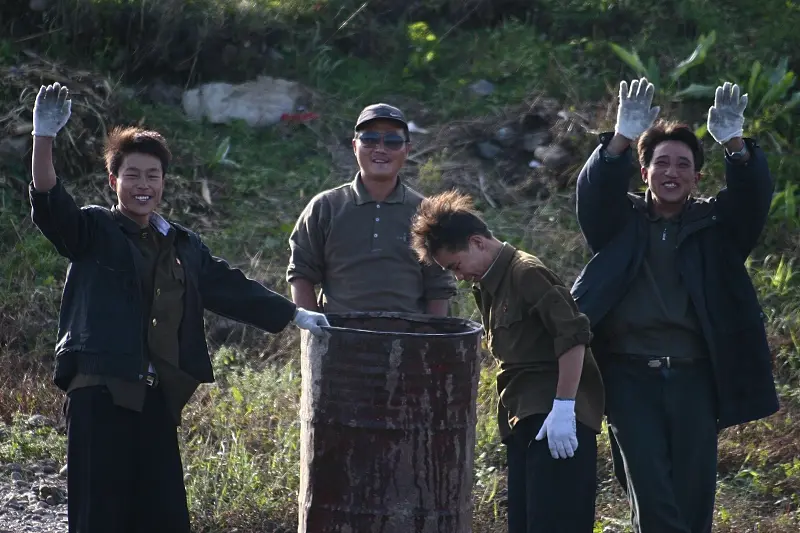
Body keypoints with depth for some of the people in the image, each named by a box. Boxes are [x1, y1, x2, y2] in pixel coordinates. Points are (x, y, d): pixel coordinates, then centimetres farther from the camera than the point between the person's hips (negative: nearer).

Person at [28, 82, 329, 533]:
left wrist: (295, 315, 25)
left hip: (158, 397, 6)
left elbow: (229, 287, 24)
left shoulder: (183, 245, 17)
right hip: (101, 393, -6)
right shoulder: (92, 230, 1)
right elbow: (50, 204, -15)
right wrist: (45, 137, -29)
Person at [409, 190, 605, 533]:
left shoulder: (526, 273, -11)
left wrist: (563, 409, -21)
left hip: (557, 418, -10)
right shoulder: (486, 288, 17)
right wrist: (512, 413, 14)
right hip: (524, 420, 10)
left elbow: (574, 337, -18)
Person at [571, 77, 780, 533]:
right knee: (651, 493, -9)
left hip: (694, 378, 1)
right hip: (631, 376, -1)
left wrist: (735, 144, -26)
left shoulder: (714, 224, 11)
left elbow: (753, 198, -6)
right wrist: (623, 138, -27)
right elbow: (596, 190, -8)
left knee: (692, 494, 2)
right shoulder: (621, 220, 10)